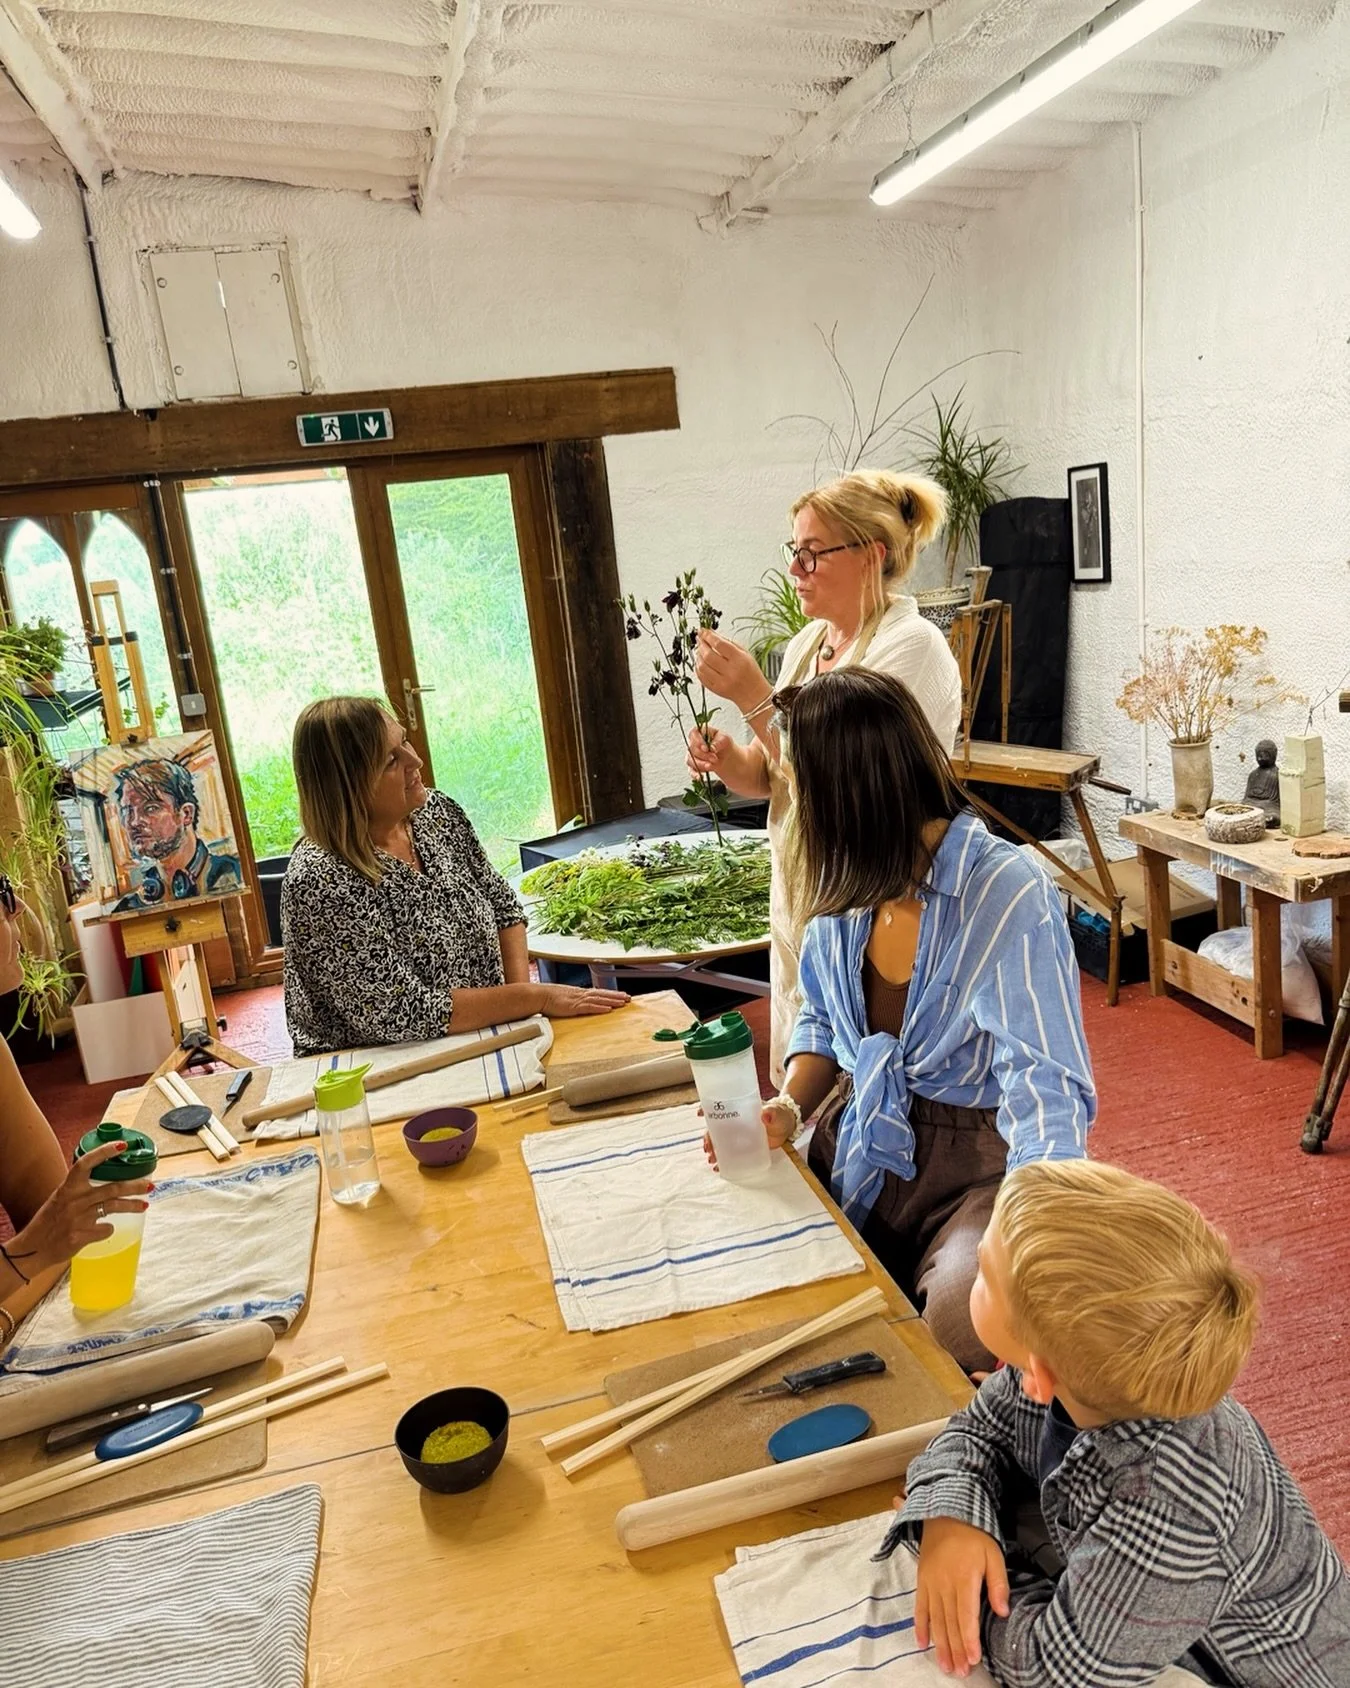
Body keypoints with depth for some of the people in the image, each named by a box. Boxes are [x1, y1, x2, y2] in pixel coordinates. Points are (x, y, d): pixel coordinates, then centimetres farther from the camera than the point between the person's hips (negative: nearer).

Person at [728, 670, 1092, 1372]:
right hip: (859, 1151, 6)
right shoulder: (849, 880, -2)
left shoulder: (1006, 894, -22)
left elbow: (1046, 1091, -27)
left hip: (978, 1167, -5)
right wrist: (787, 1109, -5)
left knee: (964, 1324, -32)